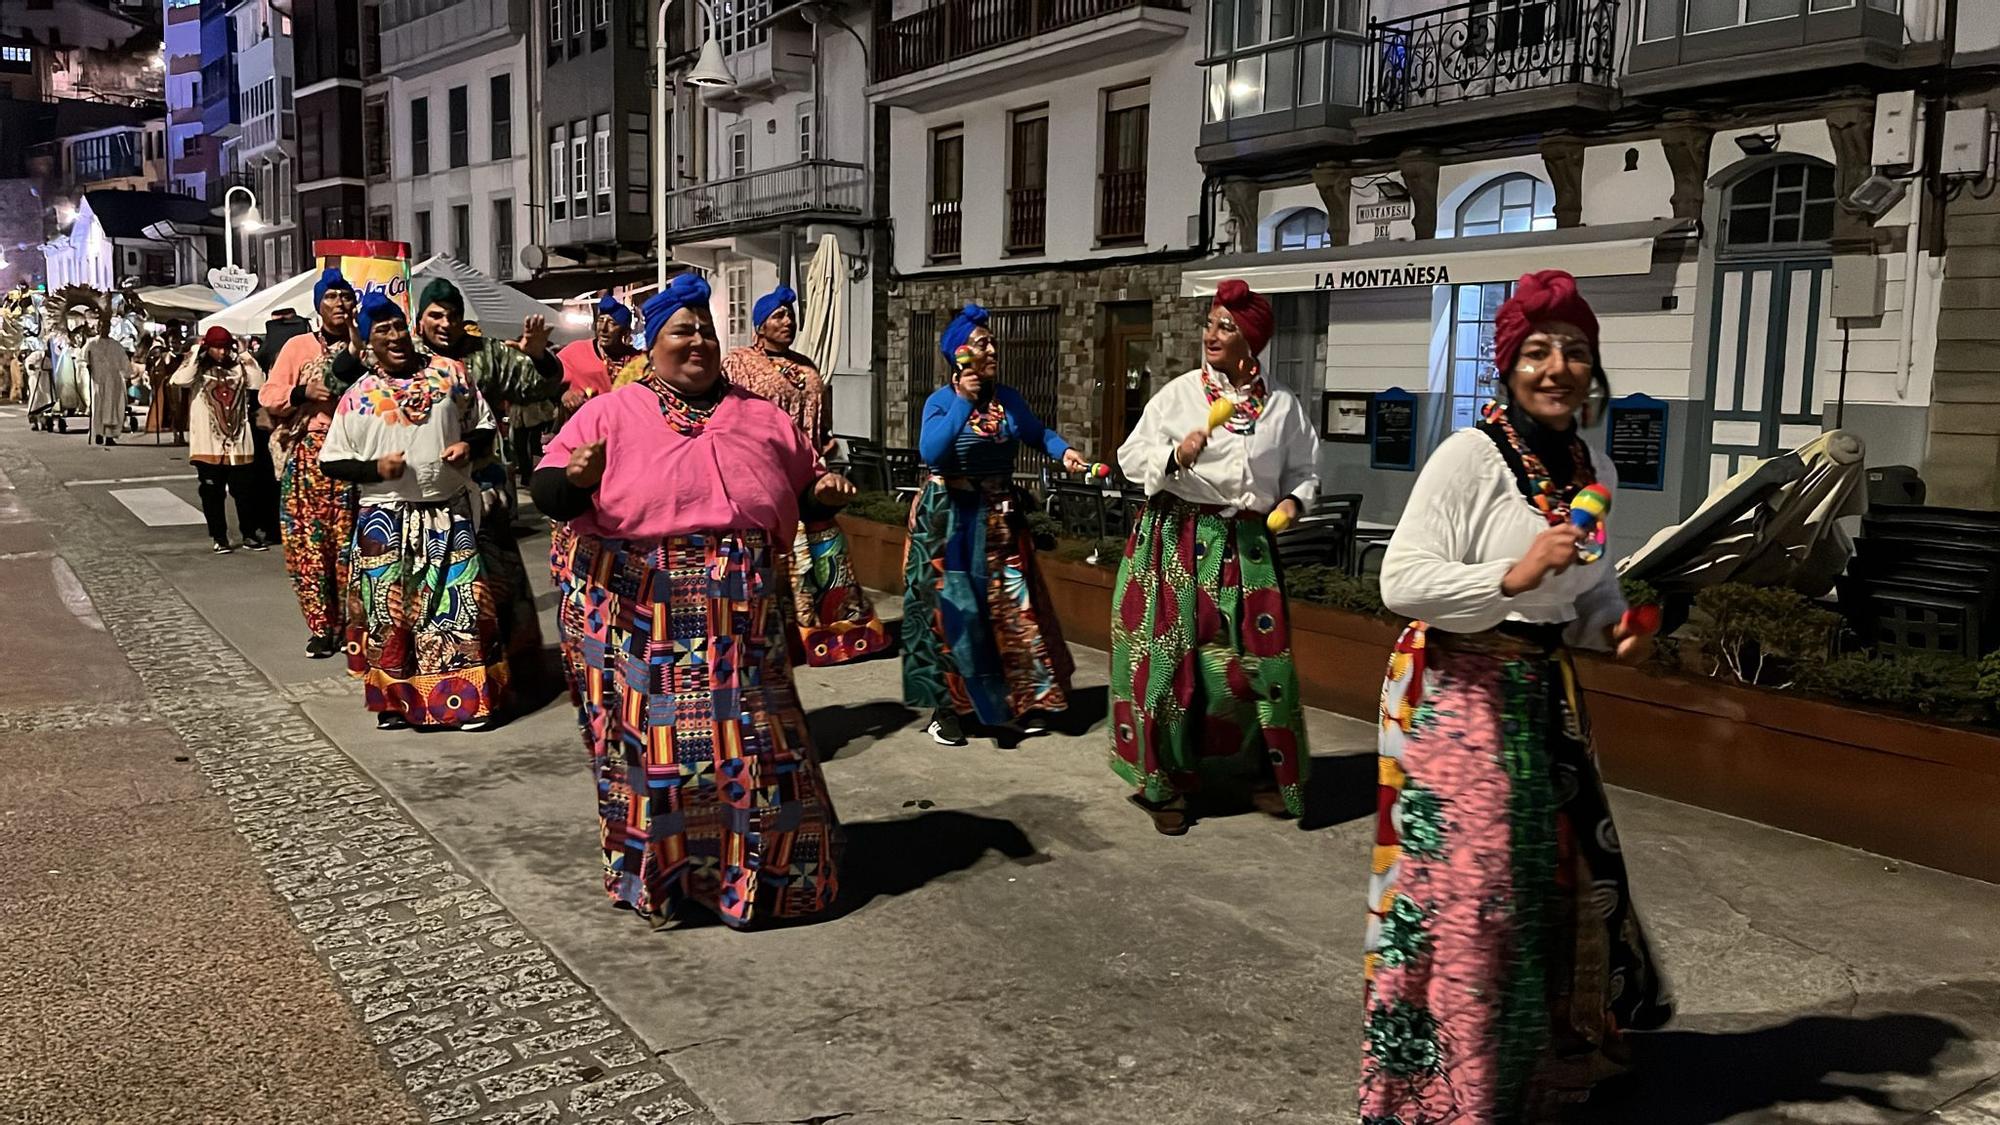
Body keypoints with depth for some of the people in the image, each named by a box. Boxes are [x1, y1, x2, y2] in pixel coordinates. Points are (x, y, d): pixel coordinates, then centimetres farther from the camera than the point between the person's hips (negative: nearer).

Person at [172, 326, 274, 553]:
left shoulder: (238, 367, 7)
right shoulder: (198, 368, 1)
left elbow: (258, 383, -7)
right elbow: (181, 380, -18)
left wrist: (244, 356, -3)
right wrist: (196, 354, -11)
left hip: (239, 443, 2)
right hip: (208, 445, -2)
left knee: (245, 491, 6)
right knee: (212, 493, 5)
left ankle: (250, 534, 17)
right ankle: (219, 537, 14)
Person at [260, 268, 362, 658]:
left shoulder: (363, 350, 9)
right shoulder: (298, 346, 8)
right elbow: (267, 396, 6)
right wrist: (302, 393, -12)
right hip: (308, 454, 0)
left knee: (349, 542, 0)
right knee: (309, 541, -1)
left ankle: (350, 623, 10)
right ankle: (320, 627, 6)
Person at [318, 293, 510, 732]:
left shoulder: (450, 373, 3)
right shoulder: (358, 396, 1)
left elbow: (486, 426, 11)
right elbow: (331, 462, 4)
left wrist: (470, 446, -11)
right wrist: (375, 468, -13)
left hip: (449, 514, 0)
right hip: (386, 521, 0)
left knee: (459, 605, 0)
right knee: (389, 611, 6)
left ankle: (470, 701, 9)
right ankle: (395, 701, 20)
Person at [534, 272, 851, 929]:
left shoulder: (763, 418, 16)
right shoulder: (610, 414, 6)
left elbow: (806, 494, 23)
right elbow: (547, 493, 0)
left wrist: (827, 491, 0)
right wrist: (575, 477, -22)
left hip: (741, 616, 3)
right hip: (641, 618, -2)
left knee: (752, 743, 4)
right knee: (652, 744, 2)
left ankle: (761, 871, 22)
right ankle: (656, 875, 21)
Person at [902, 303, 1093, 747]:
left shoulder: (1010, 399, 4)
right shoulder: (941, 400, -11)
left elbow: (1039, 433, 18)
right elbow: (930, 452, -27)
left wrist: (1064, 451, -3)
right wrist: (963, 400, -25)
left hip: (1000, 518, 5)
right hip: (950, 519, -5)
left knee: (1012, 609, 8)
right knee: (953, 611, -4)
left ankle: (1022, 701, 22)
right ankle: (945, 708, 8)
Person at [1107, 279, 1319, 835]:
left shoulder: (1282, 405, 4)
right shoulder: (1179, 394, -1)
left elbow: (1304, 468, 14)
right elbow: (1131, 457, -1)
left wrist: (1294, 499, -6)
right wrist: (1174, 456, -18)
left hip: (1247, 545, 2)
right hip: (1178, 540, -2)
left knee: (1260, 658, 3)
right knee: (1171, 656, -2)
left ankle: (1264, 771, 24)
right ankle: (1164, 783, 13)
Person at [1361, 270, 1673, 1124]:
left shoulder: (1594, 468, 7)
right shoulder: (1467, 456, -16)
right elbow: (1401, 580, -20)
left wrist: (1612, 625, -1)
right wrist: (1513, 577, -29)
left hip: (1545, 695, 8)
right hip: (1456, 697, -7)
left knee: (1559, 874, 17)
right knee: (1463, 890, -2)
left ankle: (1544, 1056, 40)